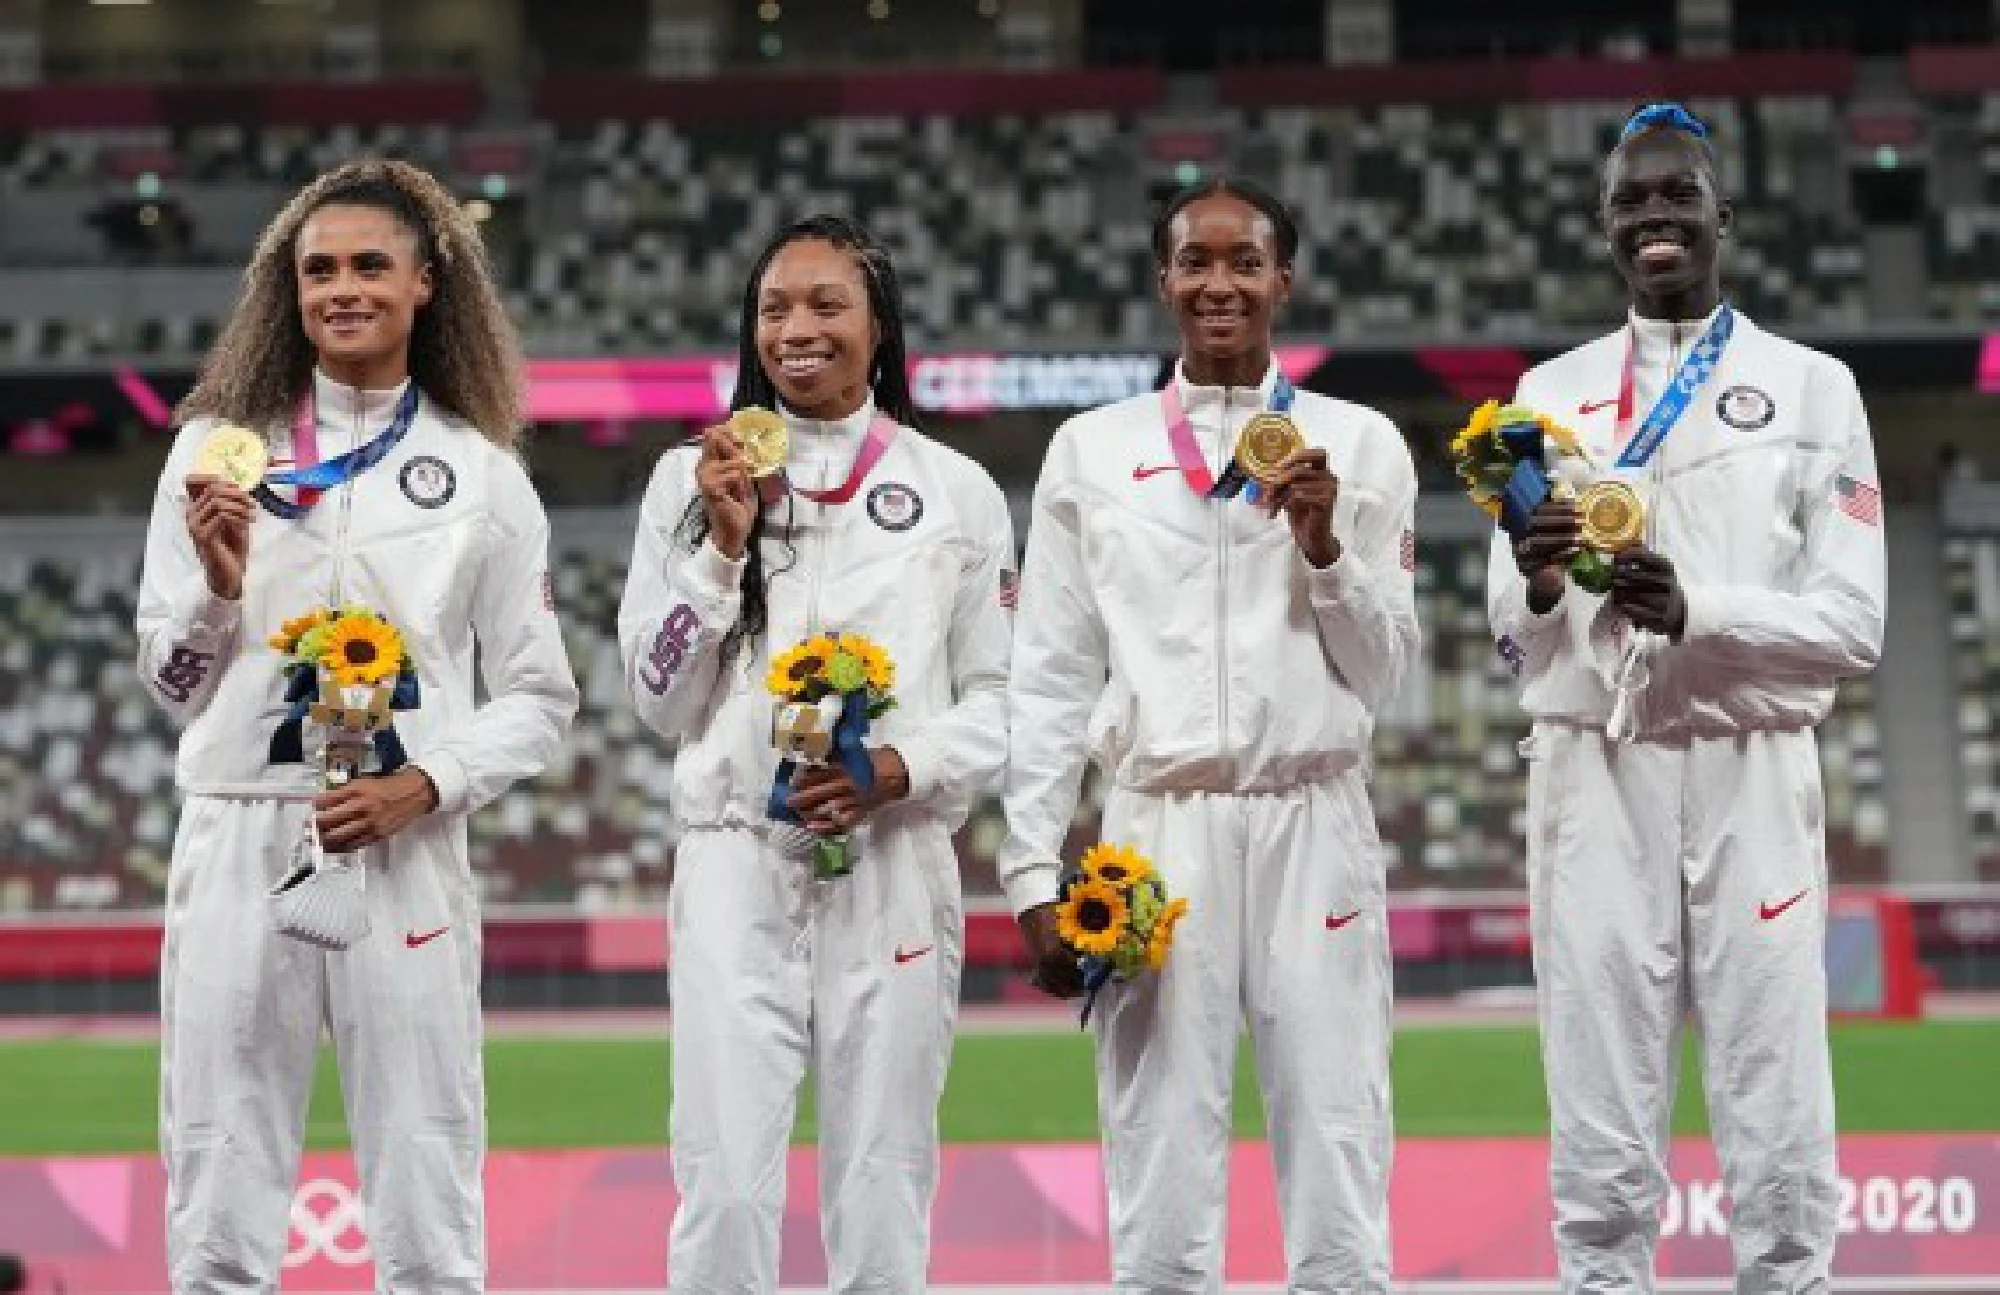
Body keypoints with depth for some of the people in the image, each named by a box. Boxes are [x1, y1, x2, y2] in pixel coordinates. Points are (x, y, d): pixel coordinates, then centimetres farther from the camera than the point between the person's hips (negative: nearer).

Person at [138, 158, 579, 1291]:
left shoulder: (481, 469, 8)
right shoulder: (220, 445, 9)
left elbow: (539, 699, 9)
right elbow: (174, 683, 10)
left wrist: (425, 785, -7)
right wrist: (218, 586, -10)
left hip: (406, 850, 0)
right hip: (239, 845, 0)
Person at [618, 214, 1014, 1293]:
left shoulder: (956, 492, 7)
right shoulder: (692, 479, 8)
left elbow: (1000, 702, 7)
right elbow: (659, 700, 5)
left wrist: (896, 772, -11)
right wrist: (722, 545, -7)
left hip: (894, 868, 0)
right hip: (736, 867, 0)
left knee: (880, 1203, 2)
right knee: (726, 1197, -8)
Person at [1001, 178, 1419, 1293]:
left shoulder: (1361, 445, 9)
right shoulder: (1092, 450, 10)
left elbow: (1385, 672, 9)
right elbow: (1054, 680, 10)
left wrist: (1324, 545, -7)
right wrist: (1034, 874, 4)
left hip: (1316, 827, 0)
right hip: (1160, 827, 0)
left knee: (1341, 1199, -2)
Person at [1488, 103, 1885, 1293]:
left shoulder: (1813, 388, 5)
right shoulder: (1551, 394, 12)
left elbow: (1852, 626, -2)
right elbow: (1514, 635, 11)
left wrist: (1696, 610, -18)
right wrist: (1538, 585, -12)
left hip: (1749, 776, -2)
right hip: (1596, 775, 2)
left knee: (1778, 1137, -3)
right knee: (1602, 1141, 1)